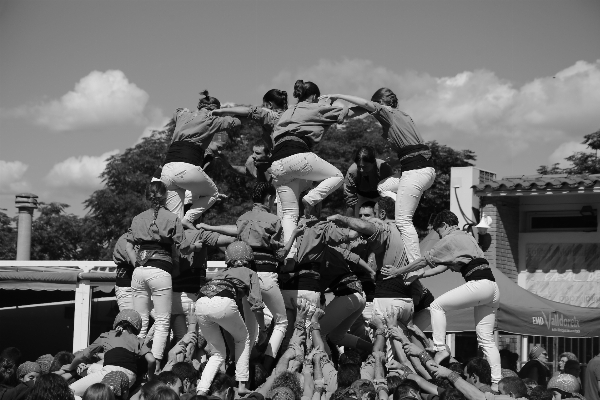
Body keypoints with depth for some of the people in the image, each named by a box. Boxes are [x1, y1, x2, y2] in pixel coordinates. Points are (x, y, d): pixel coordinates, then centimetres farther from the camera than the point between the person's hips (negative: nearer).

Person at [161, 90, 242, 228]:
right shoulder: (211, 119, 10)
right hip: (188, 169, -5)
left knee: (175, 220, 10)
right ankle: (188, 219, 4)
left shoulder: (182, 114, 23)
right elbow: (236, 122, 19)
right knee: (212, 194, 23)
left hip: (166, 171, 5)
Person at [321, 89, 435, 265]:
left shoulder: (388, 112, 1)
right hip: (425, 169, 9)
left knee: (403, 221, -7)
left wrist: (338, 96, -8)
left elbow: (366, 104, -15)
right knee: (382, 188, 19)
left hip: (416, 169, -9)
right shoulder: (402, 115, 25)